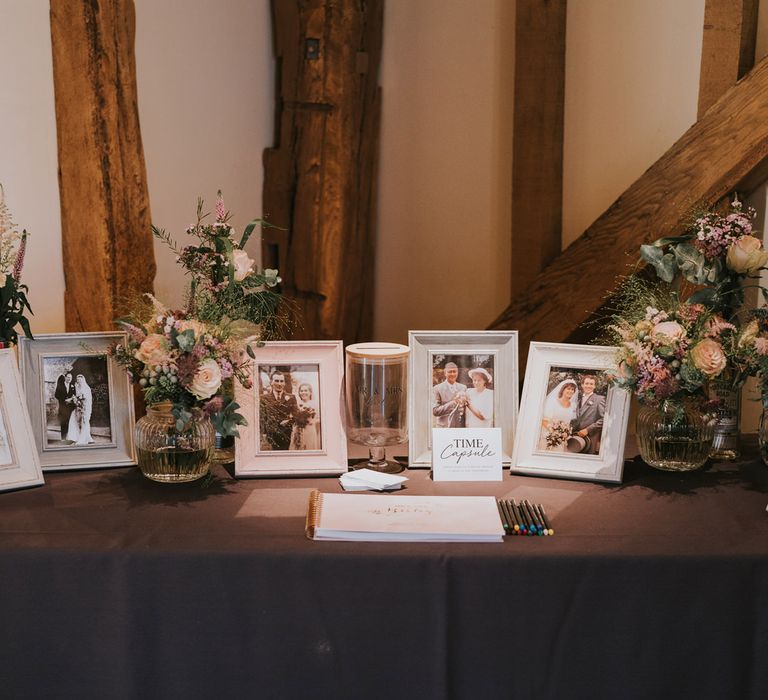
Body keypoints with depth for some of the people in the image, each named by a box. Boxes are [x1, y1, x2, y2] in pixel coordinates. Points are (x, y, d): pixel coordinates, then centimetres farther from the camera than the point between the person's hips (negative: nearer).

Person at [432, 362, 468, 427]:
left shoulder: (463, 387, 12)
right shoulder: (437, 389, -1)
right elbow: (435, 410, -9)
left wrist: (465, 402, -7)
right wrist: (453, 402, -18)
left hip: (461, 427, 4)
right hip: (444, 427, -4)